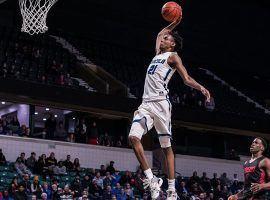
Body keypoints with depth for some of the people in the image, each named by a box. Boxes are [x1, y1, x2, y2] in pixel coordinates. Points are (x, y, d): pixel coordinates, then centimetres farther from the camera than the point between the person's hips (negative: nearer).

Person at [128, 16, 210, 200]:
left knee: (166, 146, -4)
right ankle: (151, 180, -11)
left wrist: (201, 87, -22)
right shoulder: (158, 53, 25)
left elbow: (186, 78, -6)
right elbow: (159, 34, 44)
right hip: (146, 103, 7)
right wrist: (173, 24, 42)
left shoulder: (173, 56, 4)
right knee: (133, 137, -13)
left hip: (160, 103, -7)